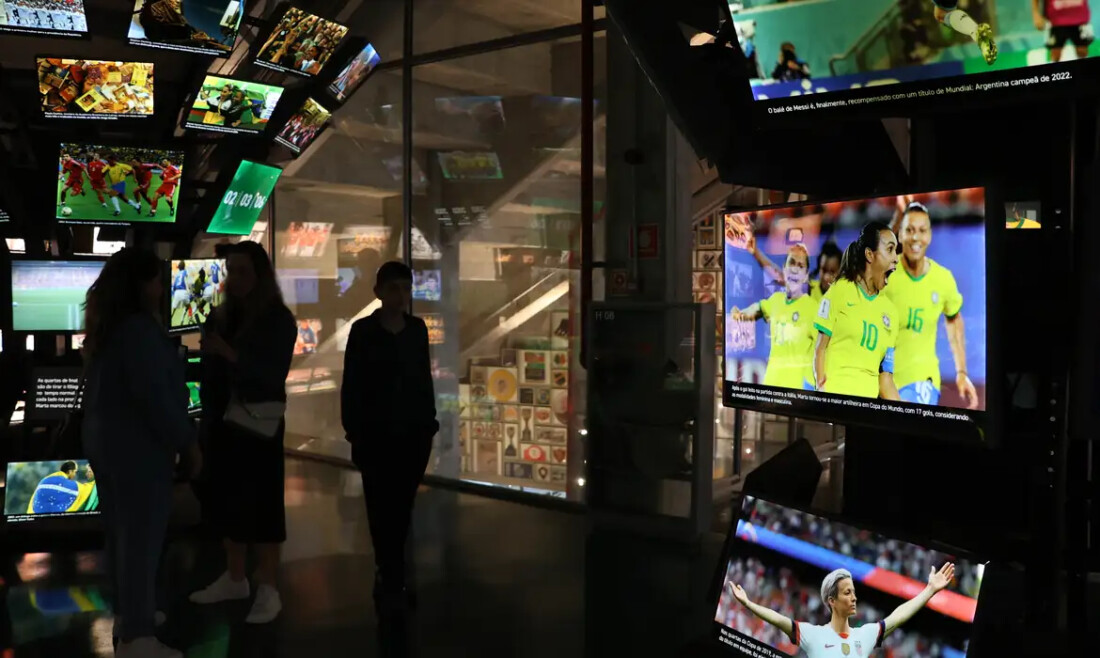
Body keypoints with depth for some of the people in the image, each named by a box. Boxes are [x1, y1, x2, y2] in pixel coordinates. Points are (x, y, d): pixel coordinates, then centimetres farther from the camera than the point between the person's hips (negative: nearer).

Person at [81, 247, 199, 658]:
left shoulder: (106, 328, 10)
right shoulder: (139, 329, -20)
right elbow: (156, 397, -24)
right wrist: (188, 442, -14)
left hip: (106, 441, 10)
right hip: (137, 447, -10)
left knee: (121, 531, 19)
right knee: (141, 537, -4)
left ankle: (128, 613, 32)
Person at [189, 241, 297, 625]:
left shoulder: (278, 319, -7)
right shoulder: (220, 316, 7)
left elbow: (275, 375, -15)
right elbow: (210, 370, 9)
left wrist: (231, 354, -28)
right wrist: (206, 417, 3)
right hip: (221, 422, 5)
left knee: (263, 501, -1)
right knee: (226, 498, 10)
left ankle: (267, 589, 6)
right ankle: (235, 579, 24)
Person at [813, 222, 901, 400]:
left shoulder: (890, 310, 13)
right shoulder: (840, 290, 3)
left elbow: (885, 374, 11)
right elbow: (820, 348, -1)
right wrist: (821, 391, -11)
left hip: (869, 398, 4)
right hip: (834, 392, -4)